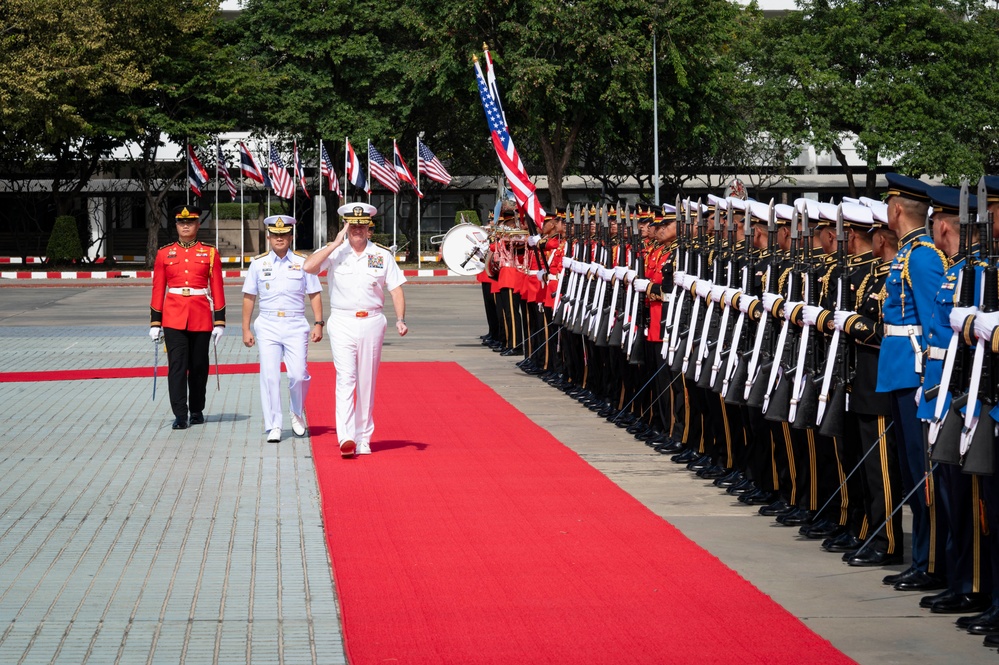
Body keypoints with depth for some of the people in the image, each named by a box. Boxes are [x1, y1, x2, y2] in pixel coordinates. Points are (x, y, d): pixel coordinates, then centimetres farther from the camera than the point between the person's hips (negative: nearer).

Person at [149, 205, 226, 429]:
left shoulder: (210, 253, 4)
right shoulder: (164, 253, 5)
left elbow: (217, 289, 4)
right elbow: (158, 290, 6)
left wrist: (219, 321, -1)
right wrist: (155, 322, 3)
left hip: (201, 317, 1)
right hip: (174, 316, 0)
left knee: (199, 365, 9)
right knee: (177, 365, -8)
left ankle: (197, 410, 24)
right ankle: (180, 415, -9)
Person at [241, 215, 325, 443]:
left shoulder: (302, 263, 5)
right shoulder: (258, 264, 6)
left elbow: (315, 295, 7)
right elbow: (249, 297, 9)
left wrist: (318, 323, -2)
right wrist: (246, 329, 5)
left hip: (296, 325, 0)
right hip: (267, 326, 0)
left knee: (298, 374, -8)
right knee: (269, 376, -6)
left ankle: (298, 414, 20)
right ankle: (273, 427, 0)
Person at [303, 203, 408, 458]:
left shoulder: (382, 256, 7)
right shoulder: (335, 253, 1)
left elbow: (396, 290, 6)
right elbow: (308, 267, -16)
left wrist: (400, 319, -8)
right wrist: (335, 244, -14)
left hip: (372, 323, 2)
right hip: (342, 323, -2)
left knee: (367, 383, 8)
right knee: (345, 378, -14)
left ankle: (363, 438, 16)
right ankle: (346, 437, -24)